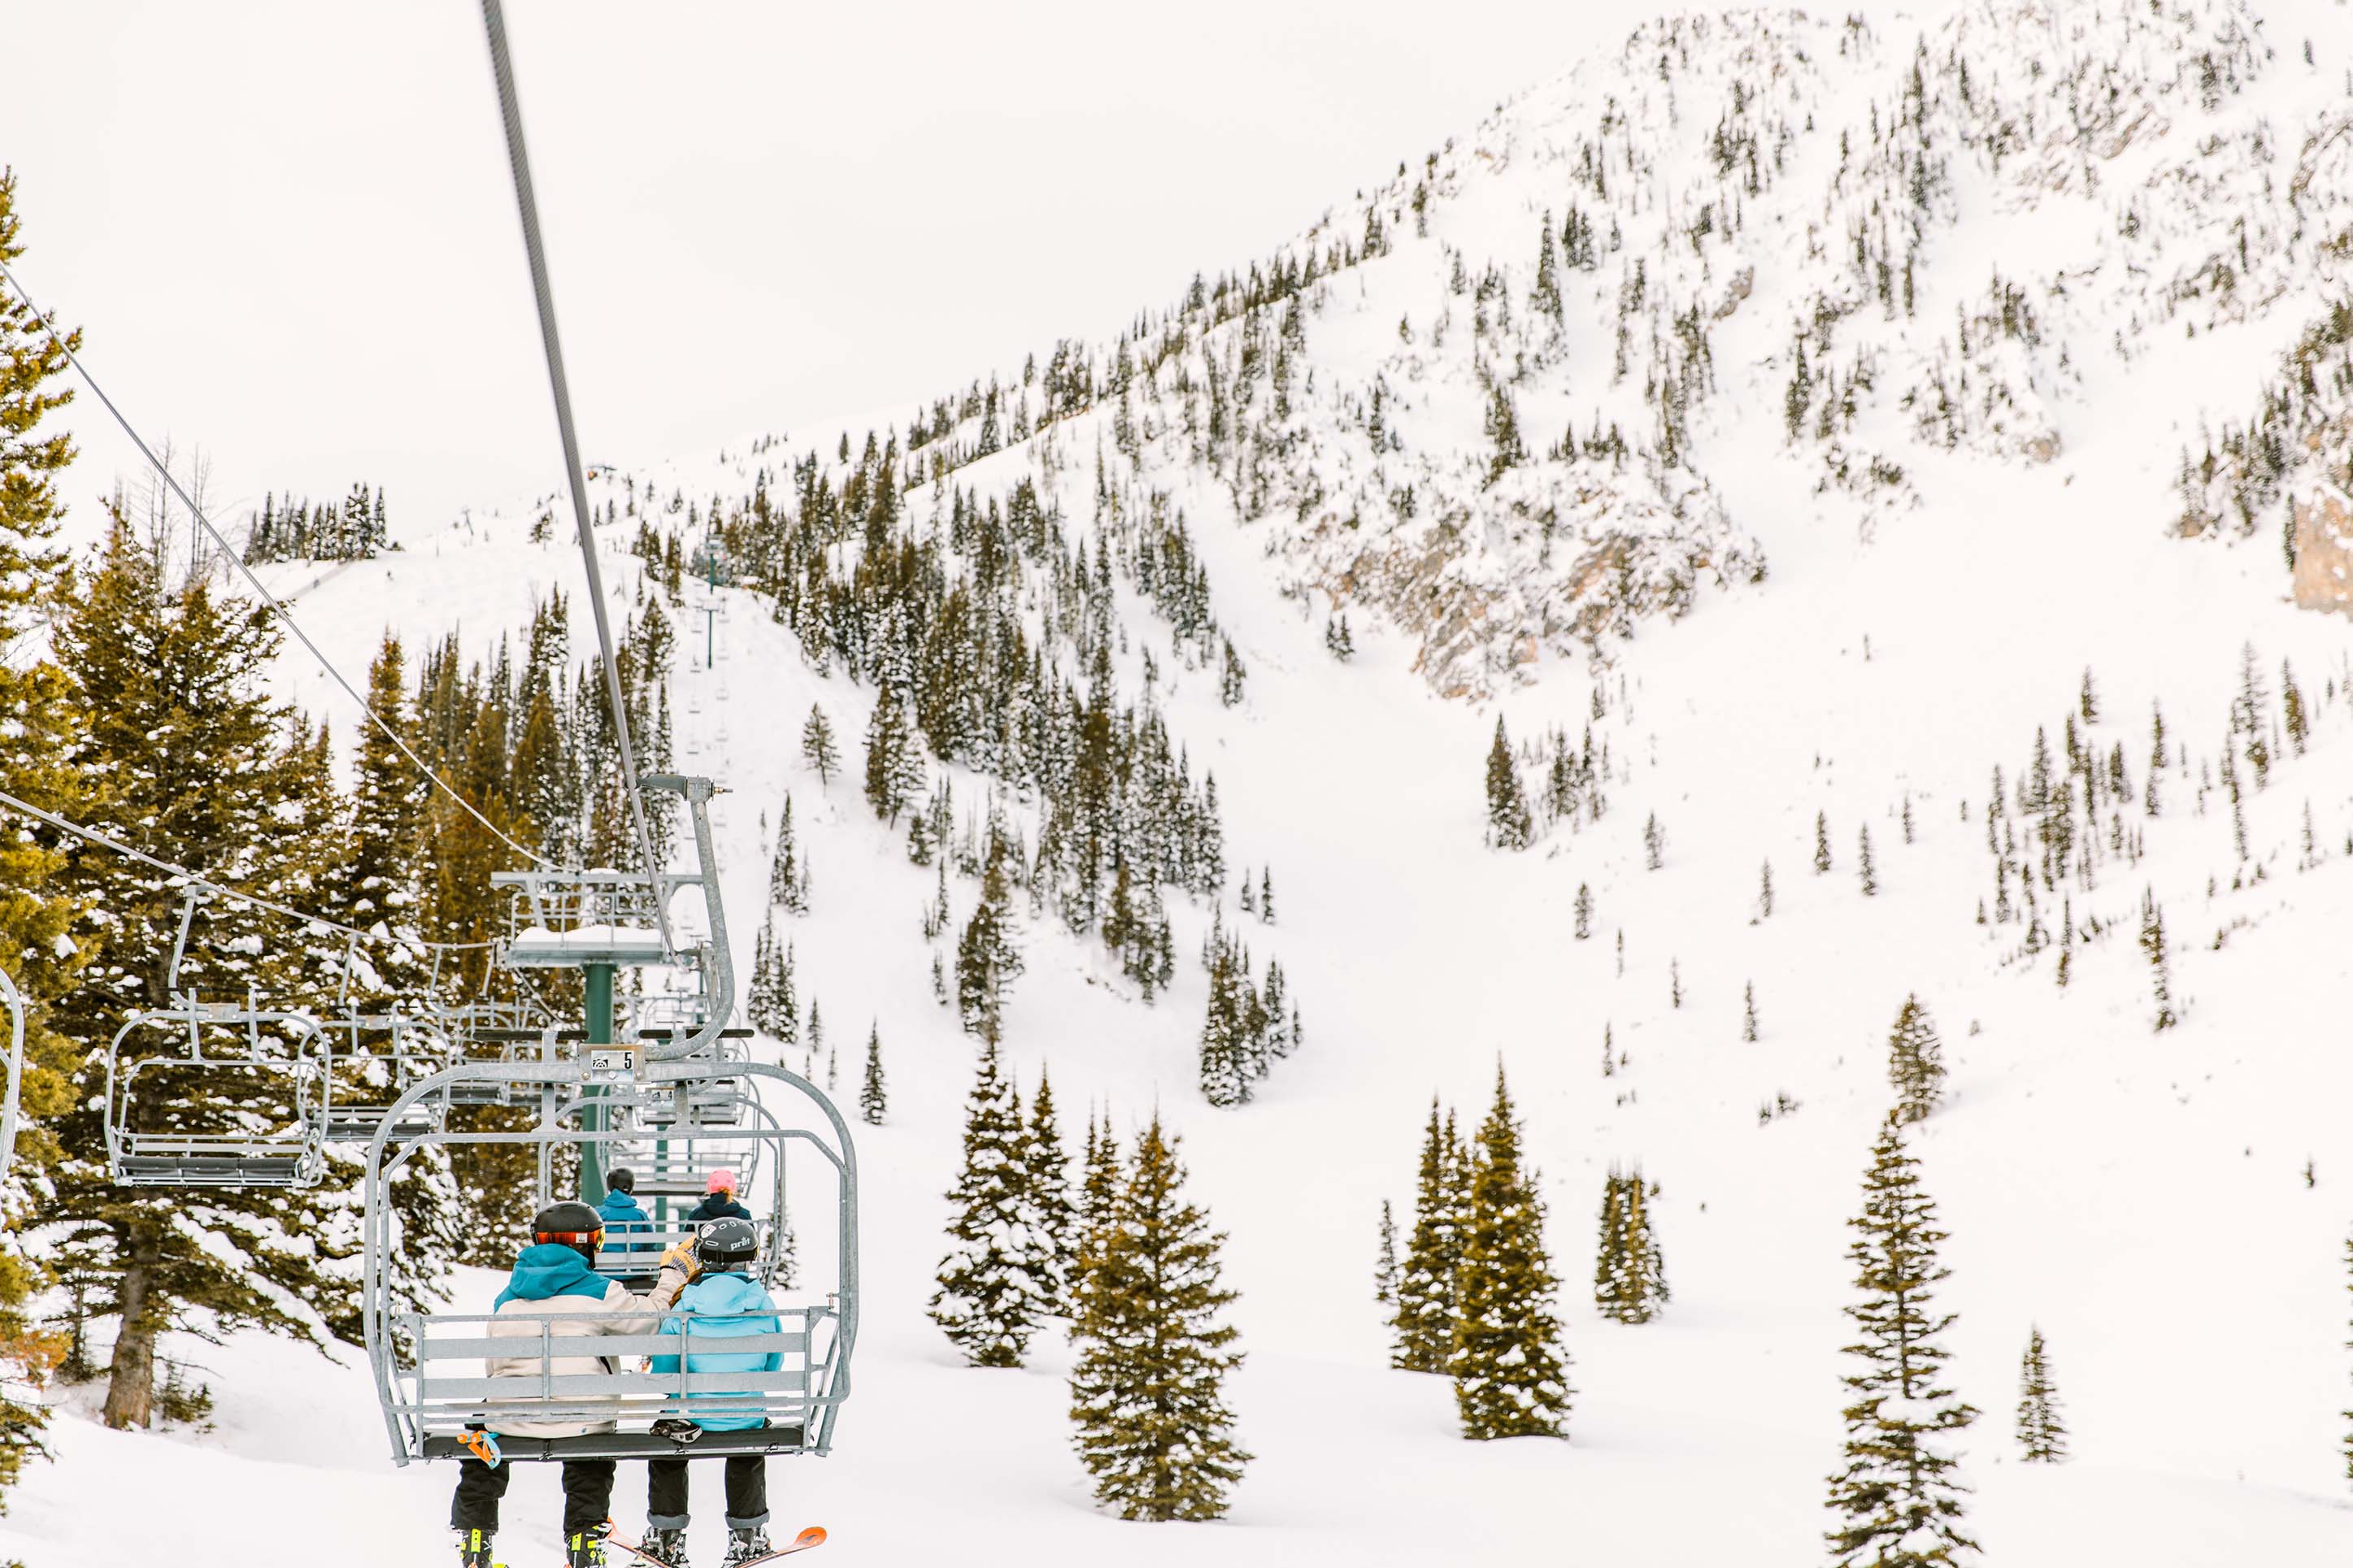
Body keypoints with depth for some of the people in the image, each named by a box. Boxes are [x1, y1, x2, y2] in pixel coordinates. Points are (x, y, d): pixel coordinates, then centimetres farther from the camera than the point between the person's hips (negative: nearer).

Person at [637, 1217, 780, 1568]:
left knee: (664, 1459, 29)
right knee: (748, 1460, 35)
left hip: (690, 1417, -2)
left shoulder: (683, 1308, -13)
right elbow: (774, 1368, 3)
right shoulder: (763, 1306, -9)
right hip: (747, 1421, 2)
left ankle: (667, 1537, 30)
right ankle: (747, 1535, 38)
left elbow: (663, 1372, -5)